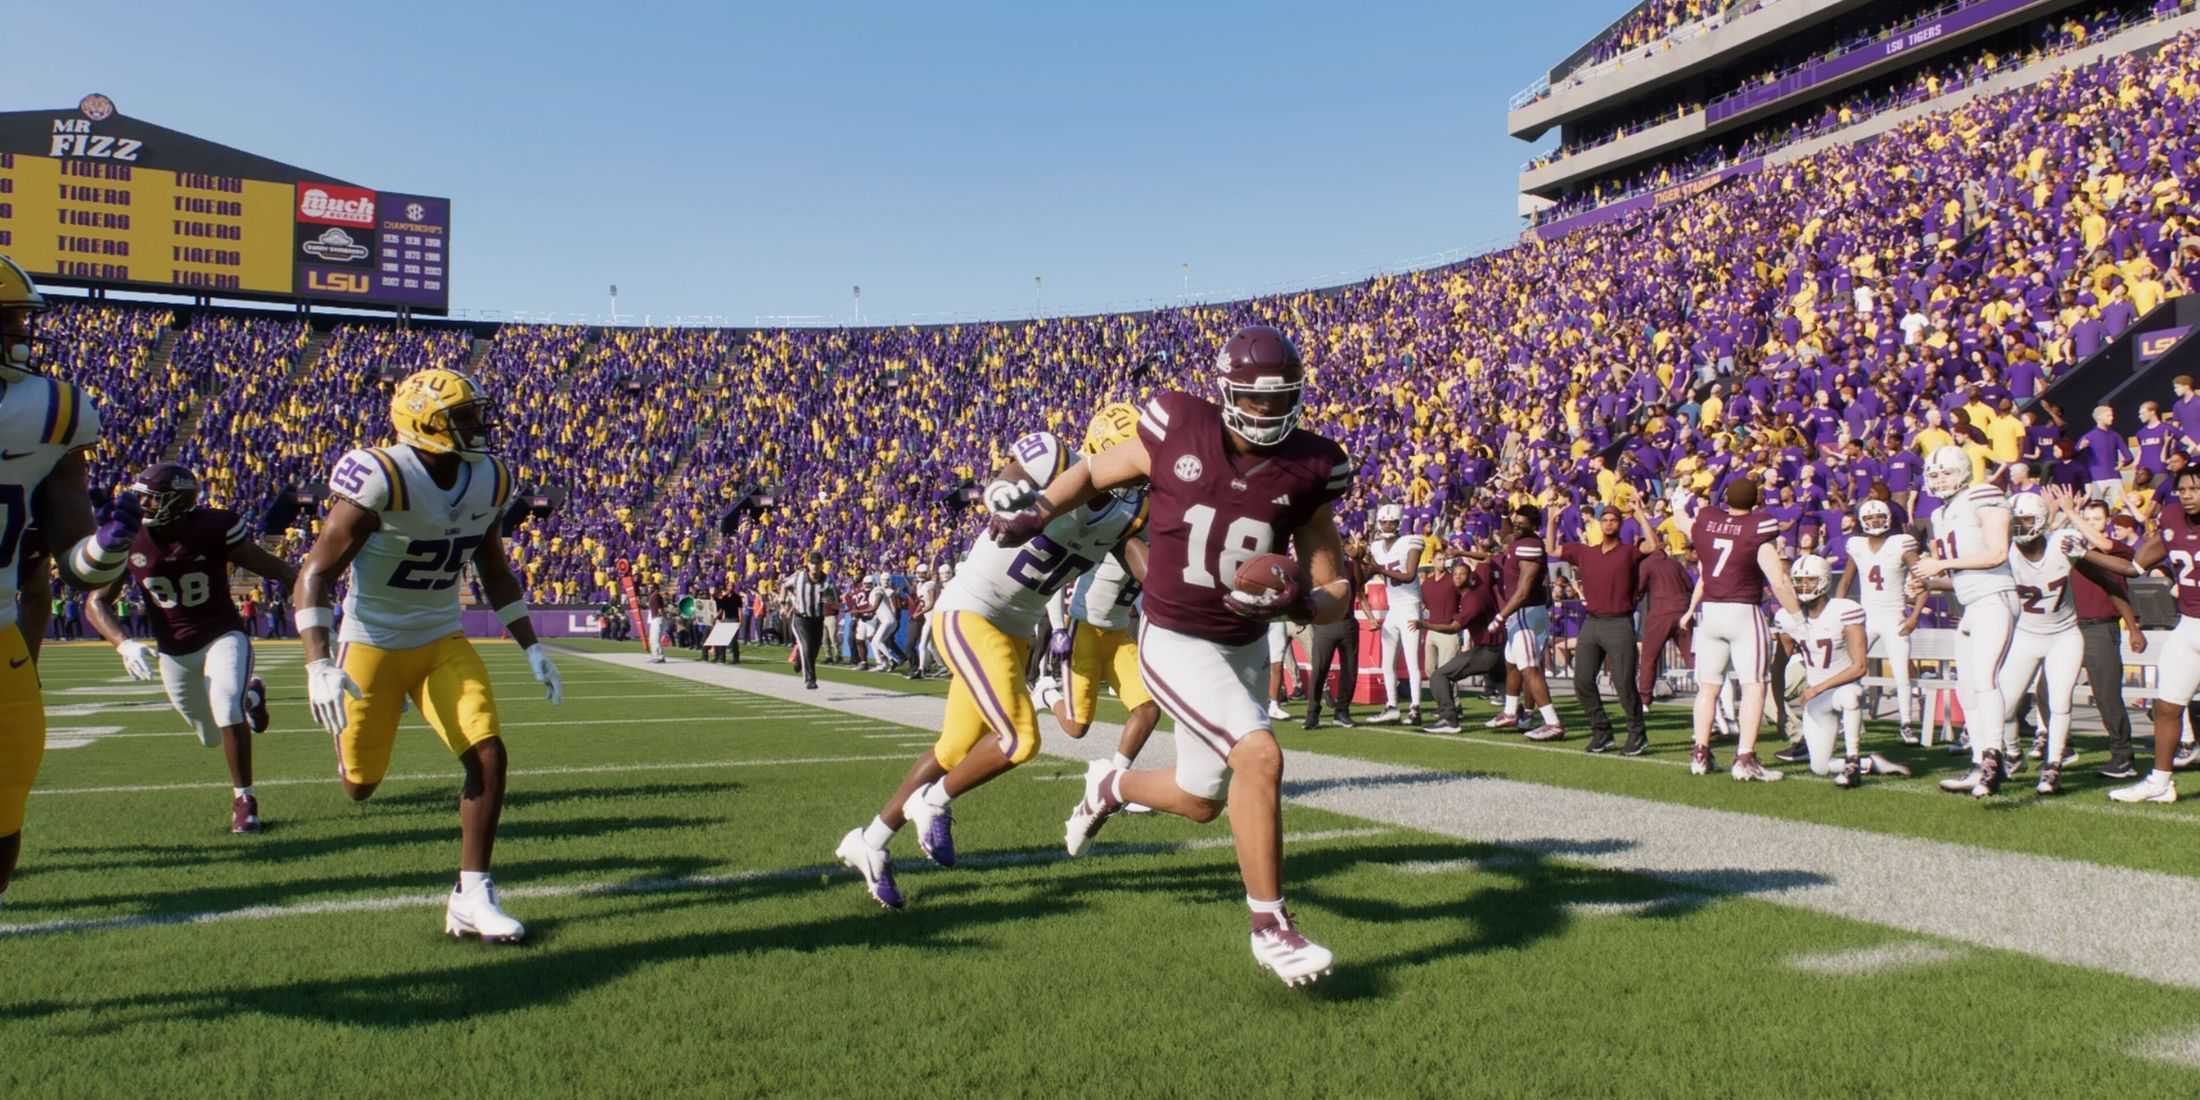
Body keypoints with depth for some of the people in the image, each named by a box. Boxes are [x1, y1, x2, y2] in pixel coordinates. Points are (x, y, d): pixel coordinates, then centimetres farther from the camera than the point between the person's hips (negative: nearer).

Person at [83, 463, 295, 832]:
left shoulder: (215, 527, -17)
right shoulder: (129, 539, -10)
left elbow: (269, 566, -7)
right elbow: (97, 603, -3)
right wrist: (124, 644, -19)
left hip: (223, 635, -4)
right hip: (173, 651, 4)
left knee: (227, 708, -29)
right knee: (213, 736, 14)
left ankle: (243, 798, -12)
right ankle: (249, 695, 48)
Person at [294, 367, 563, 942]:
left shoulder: (487, 481, -4)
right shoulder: (380, 480, -23)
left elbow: (495, 571, 11)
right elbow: (316, 574, -21)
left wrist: (531, 647, 7)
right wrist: (320, 666, -31)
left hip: (444, 641, 5)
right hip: (374, 644, -4)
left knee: (489, 757, -12)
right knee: (360, 786, 7)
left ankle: (472, 896, -2)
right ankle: (350, 736, 46)